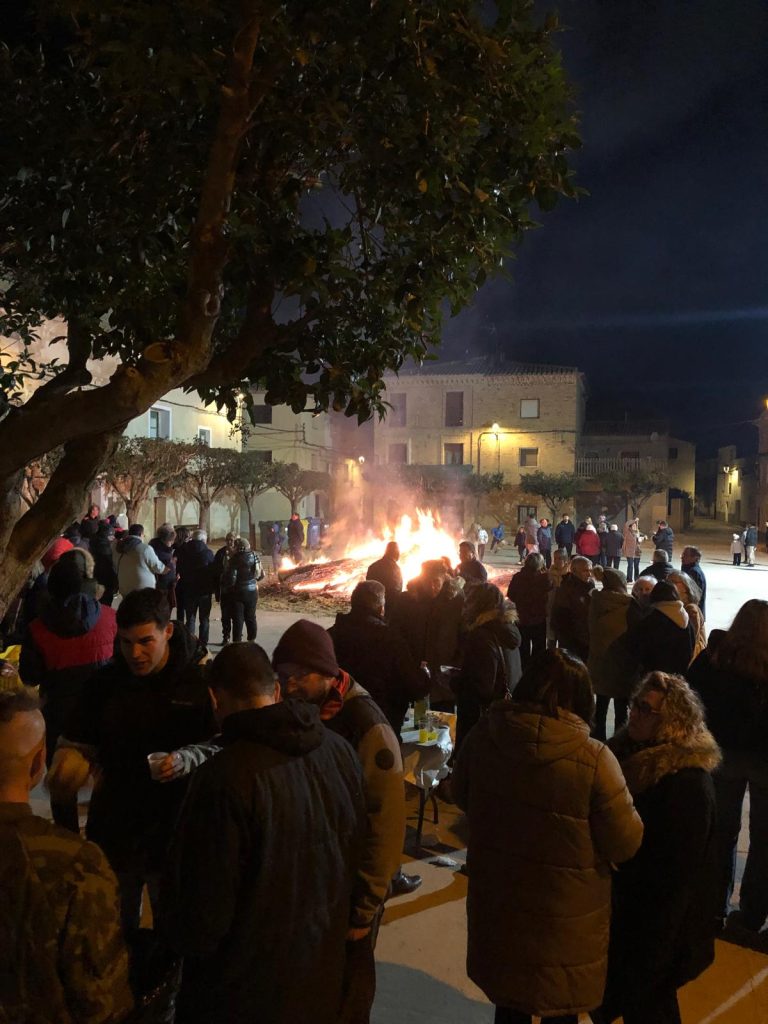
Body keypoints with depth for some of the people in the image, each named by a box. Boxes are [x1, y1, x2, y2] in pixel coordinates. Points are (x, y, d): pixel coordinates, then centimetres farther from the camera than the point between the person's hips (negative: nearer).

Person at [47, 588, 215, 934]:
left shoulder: (202, 680, -11)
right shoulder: (105, 682, -1)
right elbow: (76, 745, 7)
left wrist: (187, 760, -26)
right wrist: (66, 766, -15)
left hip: (175, 831, -3)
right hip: (113, 827, 3)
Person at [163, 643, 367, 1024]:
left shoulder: (223, 778, -30)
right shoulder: (341, 751, -10)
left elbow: (203, 903, -22)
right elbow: (357, 853, 3)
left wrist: (179, 937, 0)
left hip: (243, 983, -5)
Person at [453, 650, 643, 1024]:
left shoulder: (482, 734, -14)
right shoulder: (592, 758, -26)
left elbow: (462, 796, 4)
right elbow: (625, 843, -15)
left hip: (496, 898, 3)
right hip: (565, 914, -3)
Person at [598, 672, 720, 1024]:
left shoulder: (687, 782, -27)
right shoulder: (630, 751, -3)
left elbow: (679, 872, -23)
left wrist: (653, 948, -18)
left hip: (659, 921, -7)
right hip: (621, 906, 7)